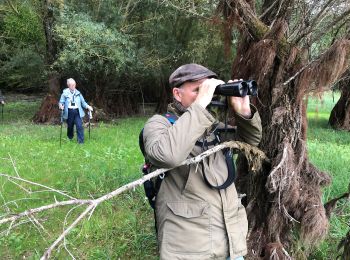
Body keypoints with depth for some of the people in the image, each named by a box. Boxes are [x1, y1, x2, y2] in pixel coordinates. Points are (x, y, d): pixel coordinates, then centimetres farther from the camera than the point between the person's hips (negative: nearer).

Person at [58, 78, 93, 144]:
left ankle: (81, 142, -7)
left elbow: (83, 102, 12)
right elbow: (61, 102, 1)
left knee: (79, 126, -12)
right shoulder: (65, 93, 1)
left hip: (77, 112, 1)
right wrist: (61, 106, -22)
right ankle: (70, 139, 37)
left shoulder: (78, 93, 8)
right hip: (69, 112, -1)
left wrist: (87, 106, -5)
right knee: (70, 127, 12)